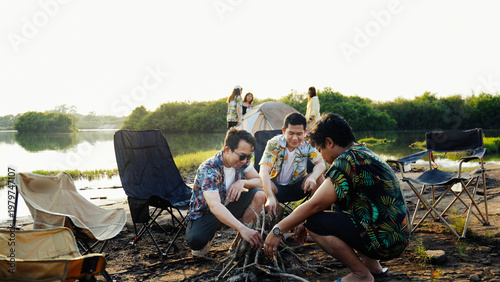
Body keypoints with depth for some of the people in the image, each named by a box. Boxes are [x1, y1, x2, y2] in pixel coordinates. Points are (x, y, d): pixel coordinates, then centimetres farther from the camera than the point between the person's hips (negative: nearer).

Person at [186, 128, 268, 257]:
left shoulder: (243, 162, -11)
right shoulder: (208, 169, -32)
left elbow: (259, 181, -2)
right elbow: (214, 206, -45)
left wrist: (242, 182, -26)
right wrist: (242, 228, -57)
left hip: (228, 206, 6)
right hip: (205, 212, -6)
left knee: (259, 195, -18)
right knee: (195, 241, -37)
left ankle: (239, 241, -8)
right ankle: (207, 239, 2)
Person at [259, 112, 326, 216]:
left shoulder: (307, 144, -12)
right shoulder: (274, 144, -20)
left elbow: (320, 164, -18)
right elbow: (264, 171, -29)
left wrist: (312, 177, -43)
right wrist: (270, 196, -45)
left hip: (297, 187, 2)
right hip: (276, 188, -2)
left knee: (319, 178, -24)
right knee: (261, 183, -34)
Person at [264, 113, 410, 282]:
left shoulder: (348, 160, -18)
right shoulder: (365, 154, 13)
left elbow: (315, 204, -18)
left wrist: (278, 230, -9)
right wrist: (304, 222, 19)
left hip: (385, 241, -10)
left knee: (315, 223, -15)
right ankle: (372, 264, 21)